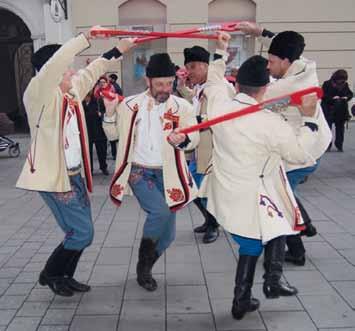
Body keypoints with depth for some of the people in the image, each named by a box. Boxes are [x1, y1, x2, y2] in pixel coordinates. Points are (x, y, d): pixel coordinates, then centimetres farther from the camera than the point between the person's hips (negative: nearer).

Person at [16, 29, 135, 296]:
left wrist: (120, 49, 20)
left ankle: (65, 276, 33)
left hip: (75, 174, 9)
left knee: (81, 231, 13)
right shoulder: (39, 93, -14)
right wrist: (87, 37, -26)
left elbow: (93, 71, 20)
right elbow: (55, 63, -30)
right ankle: (50, 274, 19)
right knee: (82, 233, -5)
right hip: (54, 176, -8)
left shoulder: (72, 91, 8)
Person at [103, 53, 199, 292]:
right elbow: (114, 133, 7)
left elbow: (195, 137, -14)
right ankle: (143, 262, 1)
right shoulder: (130, 105, -2)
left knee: (167, 235, 6)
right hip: (139, 171, -1)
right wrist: (109, 113, -12)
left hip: (167, 174, 2)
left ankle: (145, 268, 36)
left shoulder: (182, 107, -5)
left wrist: (183, 140, -37)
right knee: (160, 211, -26)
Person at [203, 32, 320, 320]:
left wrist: (221, 52, 21)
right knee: (251, 247, 15)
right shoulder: (271, 123, -24)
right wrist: (309, 118, -8)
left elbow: (213, 81, 14)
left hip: (224, 193, 5)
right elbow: (301, 155, -12)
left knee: (249, 245, 27)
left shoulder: (220, 105, -11)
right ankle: (241, 301, 32)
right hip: (251, 198, -5)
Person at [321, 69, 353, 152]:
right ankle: (327, 146, 10)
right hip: (328, 110, -4)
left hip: (341, 110, 4)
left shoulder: (345, 85, 5)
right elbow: (323, 95, -11)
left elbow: (350, 94, 13)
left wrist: (347, 97, -10)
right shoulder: (327, 84, -7)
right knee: (328, 127, 0)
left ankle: (339, 145, 18)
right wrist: (332, 98, -23)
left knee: (340, 127, 7)